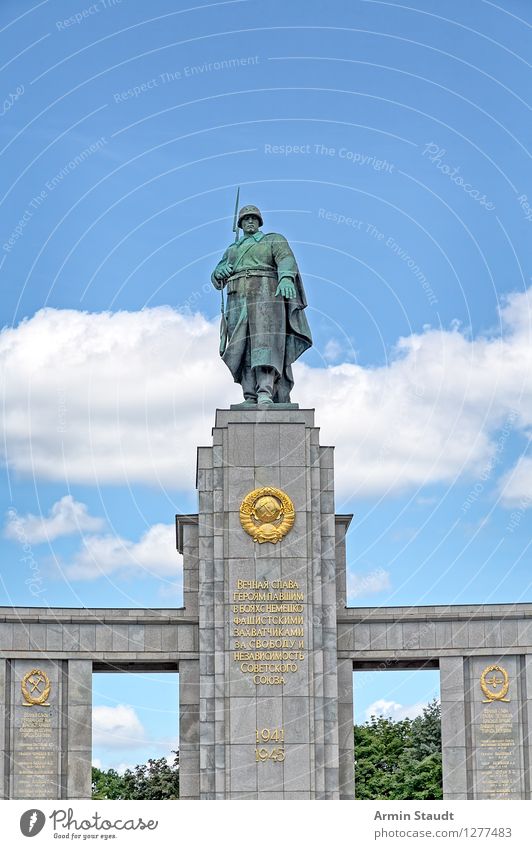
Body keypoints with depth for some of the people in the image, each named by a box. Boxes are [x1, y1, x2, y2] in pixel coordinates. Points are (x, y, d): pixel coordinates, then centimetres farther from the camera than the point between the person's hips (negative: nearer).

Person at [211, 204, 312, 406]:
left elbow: (286, 260, -8)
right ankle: (251, 398, -12)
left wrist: (286, 279, -30)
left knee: (265, 342, -21)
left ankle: (265, 394, -34)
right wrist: (221, 272, -6)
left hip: (265, 296, -5)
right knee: (244, 348, -7)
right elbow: (217, 279, 19)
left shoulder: (274, 240, 12)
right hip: (239, 302, 5)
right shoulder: (232, 250, 27)